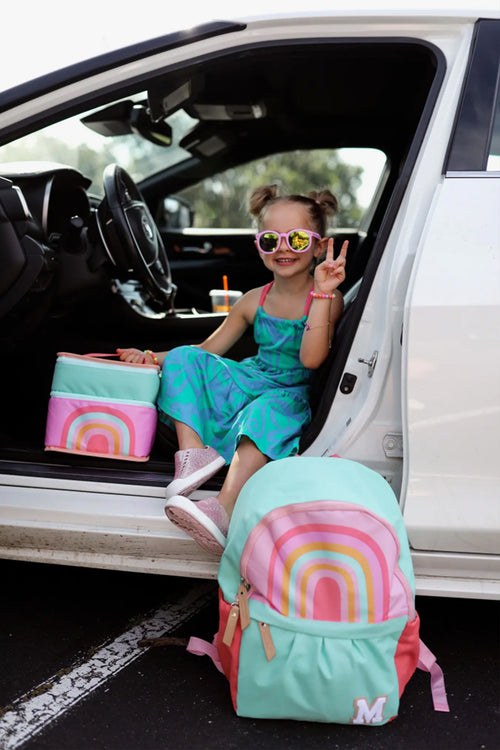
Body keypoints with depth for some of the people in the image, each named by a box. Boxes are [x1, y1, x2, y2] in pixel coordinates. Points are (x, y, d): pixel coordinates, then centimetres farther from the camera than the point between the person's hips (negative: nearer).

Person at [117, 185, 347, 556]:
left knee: (267, 410, -39)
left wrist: (322, 292, -26)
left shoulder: (326, 299, -7)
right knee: (183, 358, -8)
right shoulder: (254, 301, 7)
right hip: (247, 383, 6)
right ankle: (194, 453, -24)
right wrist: (153, 358, 3)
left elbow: (310, 359, -24)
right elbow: (207, 350, 14)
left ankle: (224, 511, -54)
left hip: (289, 395, -6)